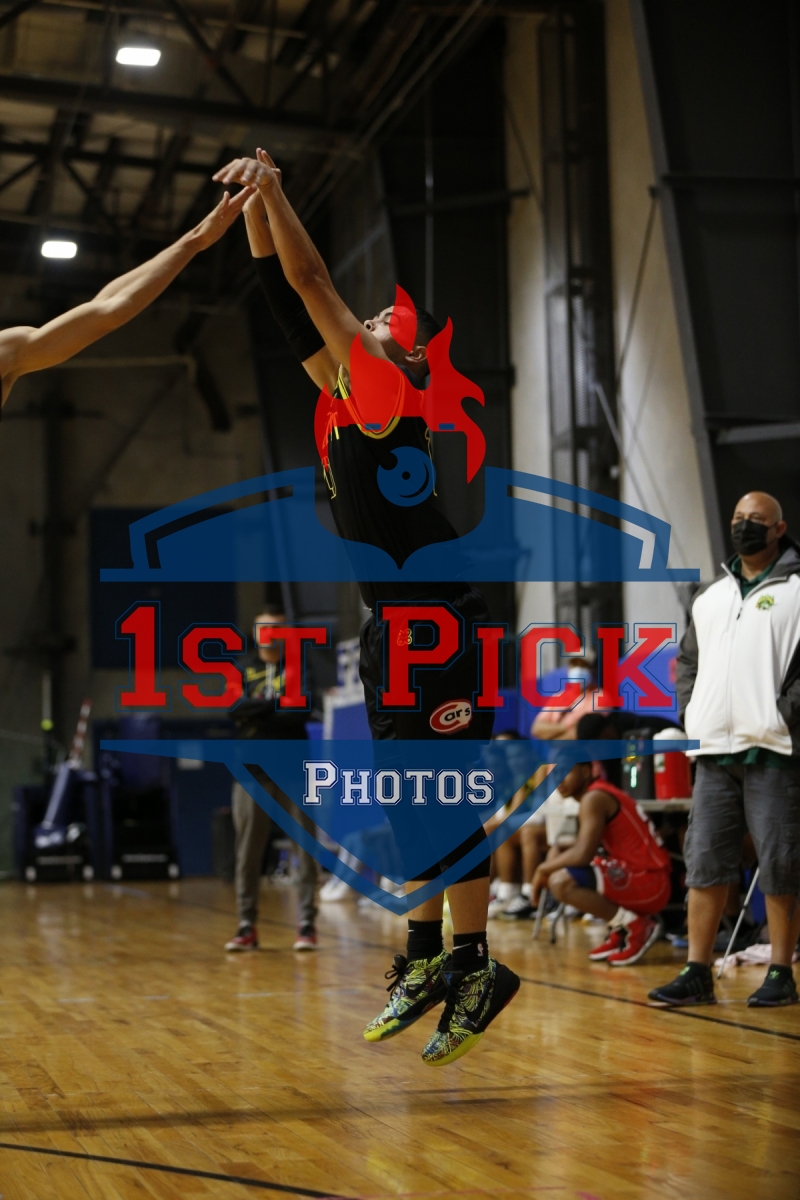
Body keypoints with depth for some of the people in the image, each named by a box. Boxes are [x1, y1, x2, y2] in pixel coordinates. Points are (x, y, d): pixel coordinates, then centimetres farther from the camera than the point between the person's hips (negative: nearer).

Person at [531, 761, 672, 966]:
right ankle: (621, 927, 13)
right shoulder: (602, 793, 16)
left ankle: (634, 926, -12)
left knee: (561, 882, -26)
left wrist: (543, 869, -8)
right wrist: (554, 859, 2)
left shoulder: (594, 798, -14)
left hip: (648, 882, -10)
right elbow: (585, 845, 20)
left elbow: (582, 855, -24)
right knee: (557, 871, 20)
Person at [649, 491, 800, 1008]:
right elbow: (688, 661, 24)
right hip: (714, 751, 6)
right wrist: (691, 709, 10)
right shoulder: (711, 597, 19)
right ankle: (698, 974, 8)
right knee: (705, 861, 5)